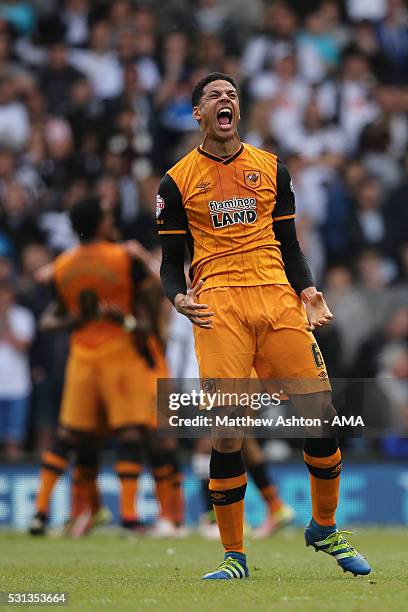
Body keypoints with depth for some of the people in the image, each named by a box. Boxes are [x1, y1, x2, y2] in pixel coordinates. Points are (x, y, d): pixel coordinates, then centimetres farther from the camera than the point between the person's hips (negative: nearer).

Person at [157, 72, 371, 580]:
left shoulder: (271, 169, 16)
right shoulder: (177, 181, 10)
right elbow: (171, 261, 11)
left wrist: (306, 289, 0)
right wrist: (178, 297, -10)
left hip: (276, 295, 2)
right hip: (218, 304, -2)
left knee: (320, 414, -6)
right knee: (227, 431, -11)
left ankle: (324, 528, 17)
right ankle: (234, 555, 1)